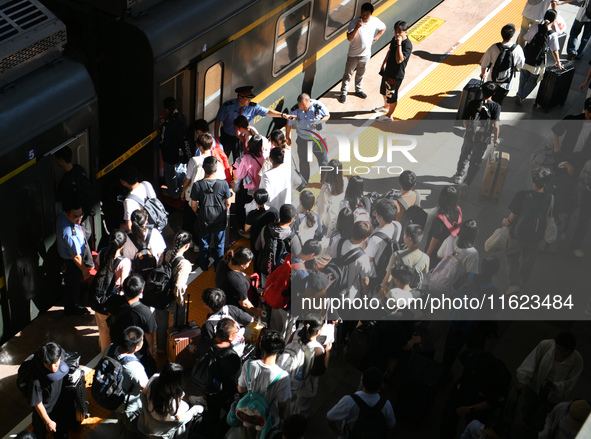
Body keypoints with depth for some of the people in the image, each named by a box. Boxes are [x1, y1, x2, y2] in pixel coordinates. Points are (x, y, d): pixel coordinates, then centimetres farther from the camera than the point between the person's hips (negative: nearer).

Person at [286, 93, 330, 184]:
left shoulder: (318, 106, -18)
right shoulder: (294, 110, -13)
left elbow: (327, 115, -1)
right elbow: (289, 124, 3)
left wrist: (319, 122, -21)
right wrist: (287, 137, 11)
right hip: (303, 140, 1)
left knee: (323, 160, 6)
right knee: (304, 163, 9)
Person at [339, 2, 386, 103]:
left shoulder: (375, 21, -12)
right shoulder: (354, 22, -22)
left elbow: (383, 28, 10)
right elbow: (349, 38, -29)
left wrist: (374, 39, 3)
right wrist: (357, 27, -41)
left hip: (366, 54, 3)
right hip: (353, 54, -3)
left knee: (360, 74, 23)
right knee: (348, 74, 9)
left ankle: (358, 90, 44)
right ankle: (343, 93, 25)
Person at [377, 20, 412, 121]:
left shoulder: (407, 45, -28)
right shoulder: (394, 39, -2)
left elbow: (399, 60, -39)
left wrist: (399, 44, -41)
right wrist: (384, 63, 22)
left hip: (396, 75, -9)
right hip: (388, 71, 9)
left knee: (392, 97, 9)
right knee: (384, 91, 29)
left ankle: (389, 116, 29)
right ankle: (386, 107, 55)